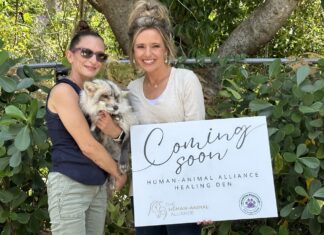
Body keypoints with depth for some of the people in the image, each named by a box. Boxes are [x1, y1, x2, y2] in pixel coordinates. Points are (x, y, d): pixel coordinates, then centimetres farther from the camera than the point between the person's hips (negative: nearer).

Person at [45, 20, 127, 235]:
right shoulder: (63, 90, -12)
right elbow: (87, 145, -17)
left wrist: (115, 132, -10)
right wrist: (119, 174, -3)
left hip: (98, 186, 8)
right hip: (69, 186, -8)